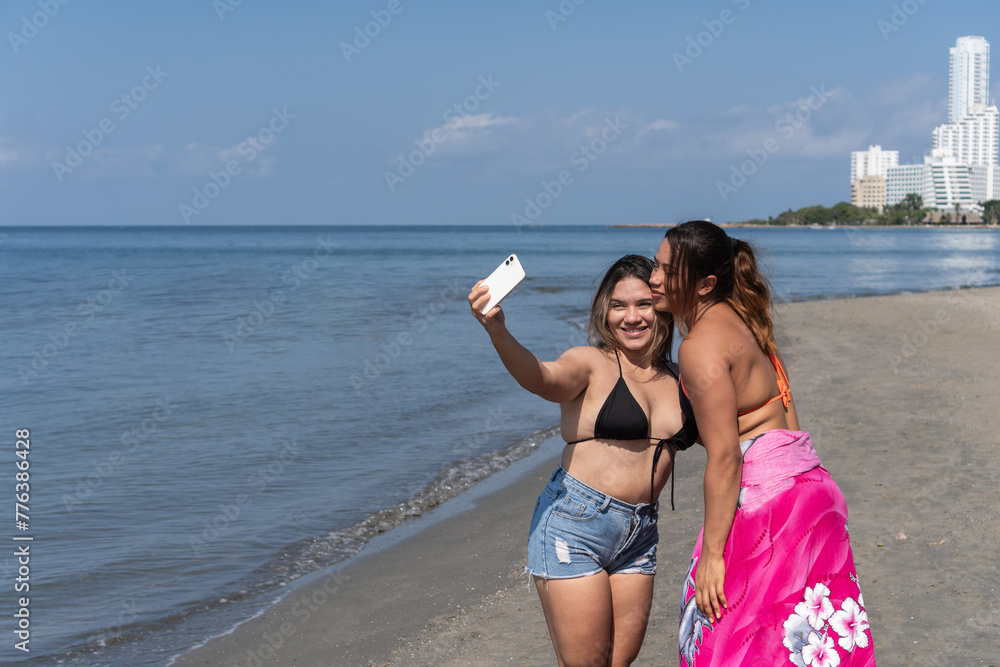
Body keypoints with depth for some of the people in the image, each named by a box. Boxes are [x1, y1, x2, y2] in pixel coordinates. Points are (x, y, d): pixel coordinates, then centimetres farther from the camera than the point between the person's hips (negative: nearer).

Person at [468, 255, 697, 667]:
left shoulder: (674, 379, 10)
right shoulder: (592, 364, -7)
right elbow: (542, 378, -29)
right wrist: (498, 333, -47)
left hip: (639, 532, 6)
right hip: (575, 525, -6)